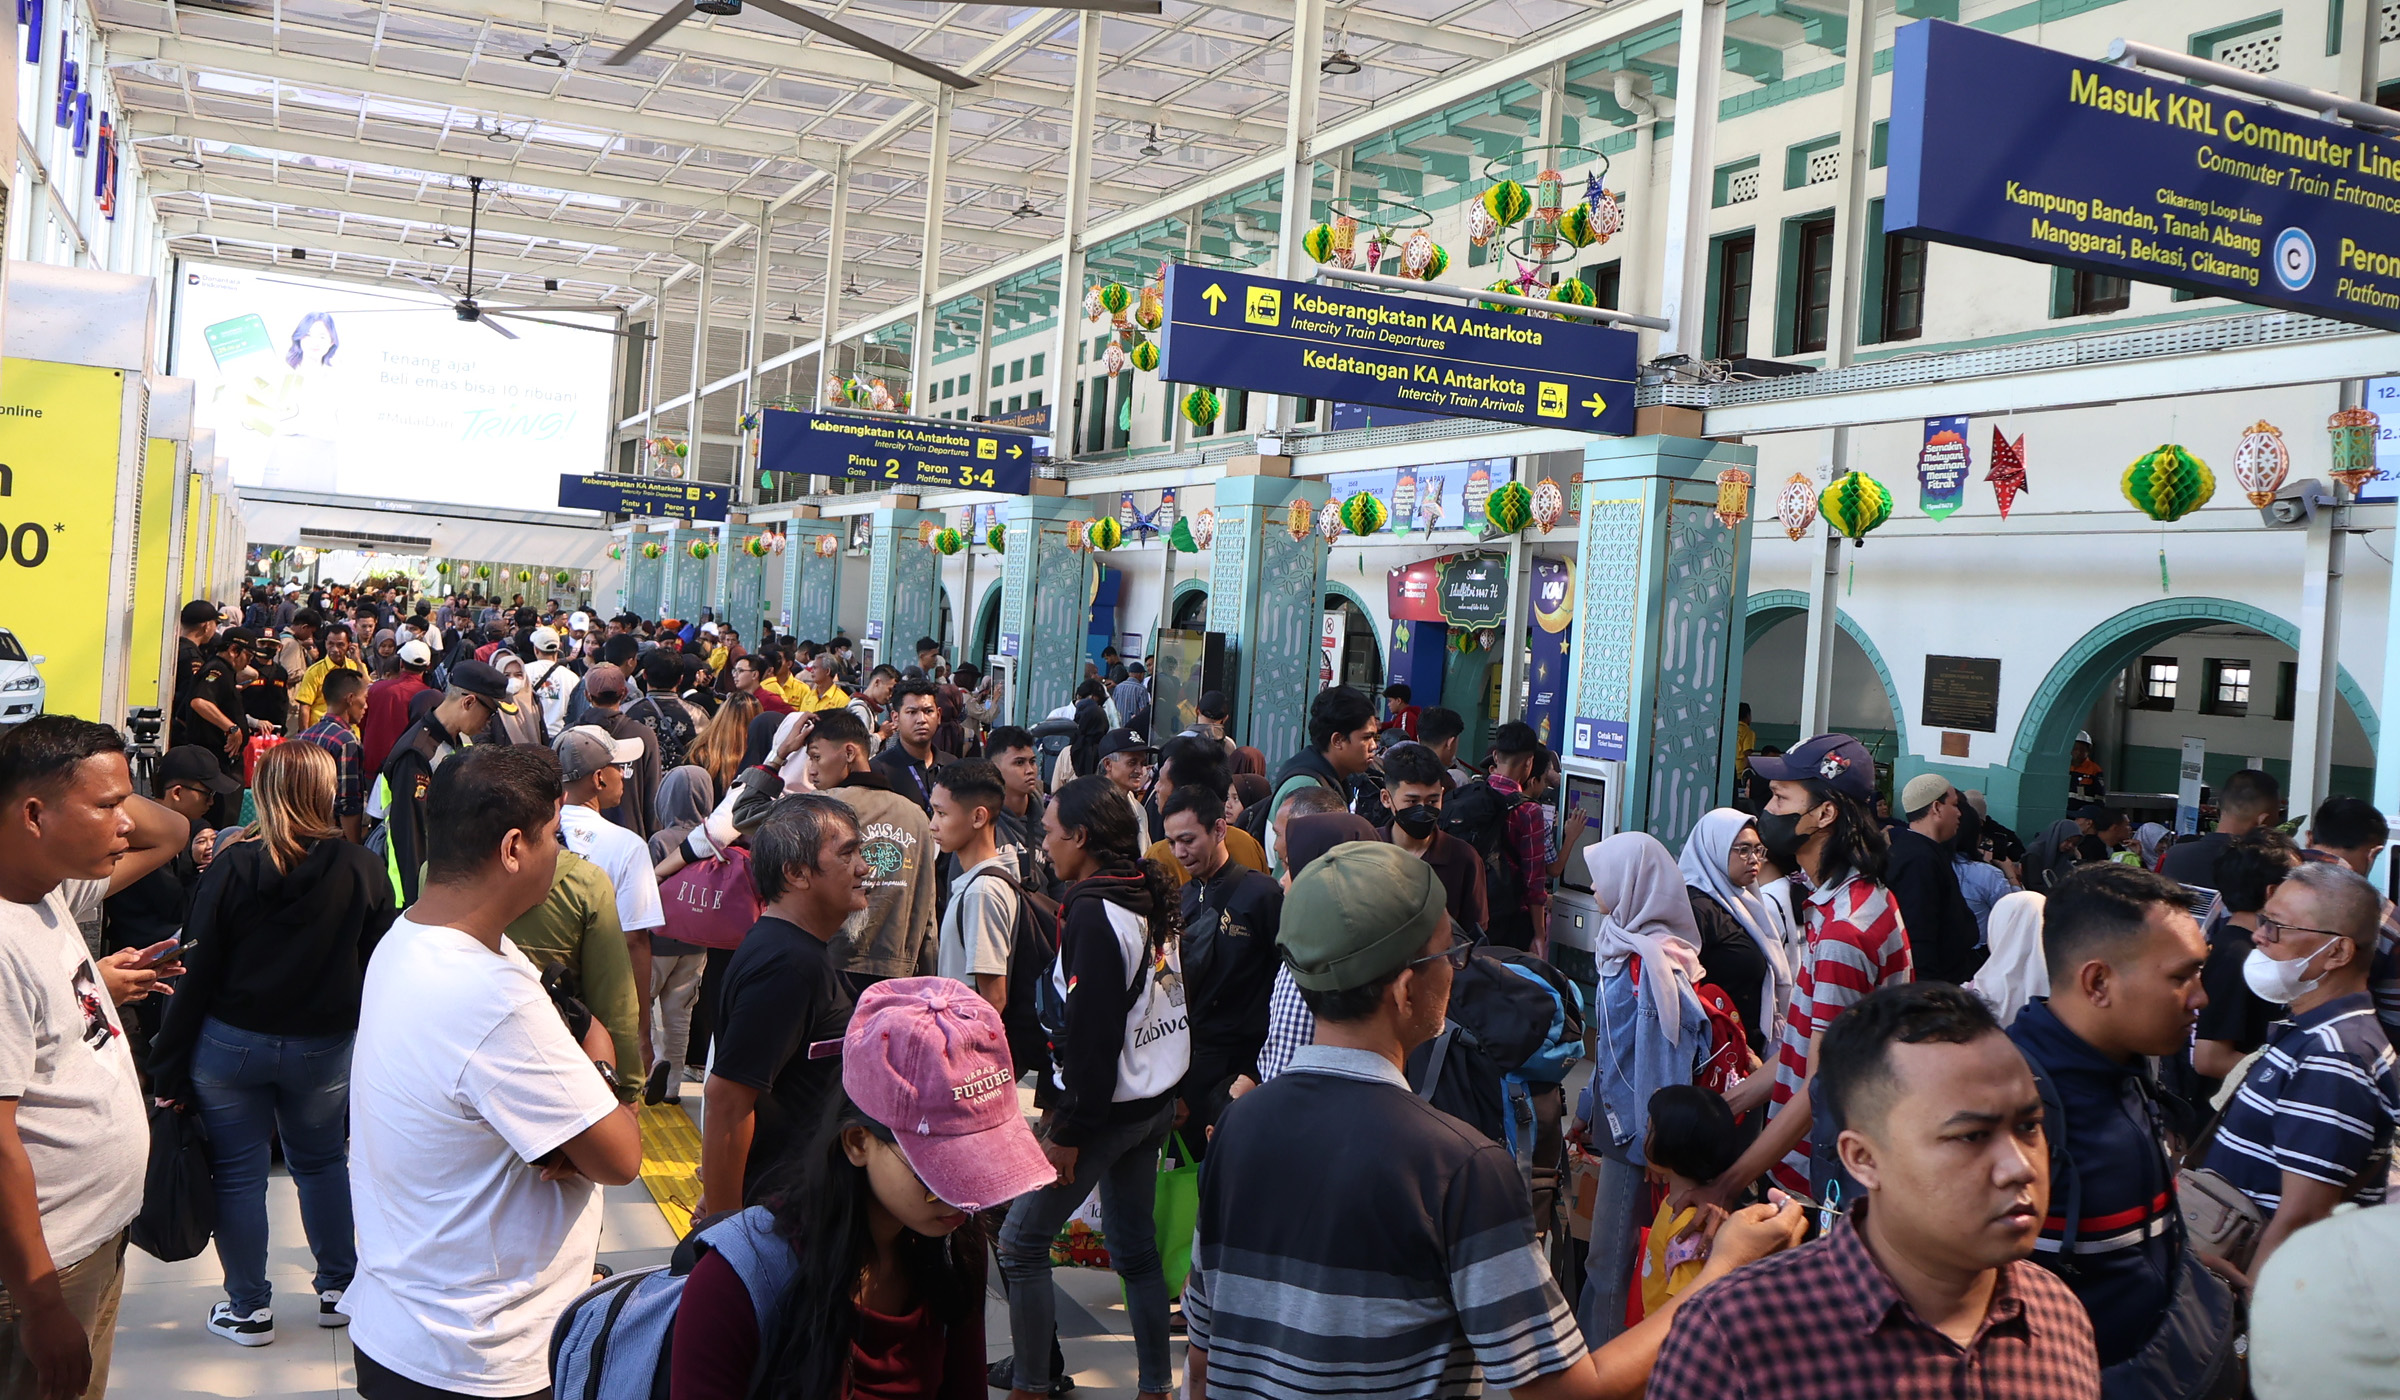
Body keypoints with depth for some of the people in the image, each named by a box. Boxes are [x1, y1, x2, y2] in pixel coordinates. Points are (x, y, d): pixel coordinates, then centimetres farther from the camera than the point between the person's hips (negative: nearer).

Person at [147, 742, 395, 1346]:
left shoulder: (232, 866, -11)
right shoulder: (361, 870, -9)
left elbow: (196, 973, -10)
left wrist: (168, 1065, -4)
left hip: (230, 1045, -1)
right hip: (323, 1047, 2)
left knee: (239, 1173, 10)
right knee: (323, 1162, 19)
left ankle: (248, 1309, 20)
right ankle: (339, 1289, 28)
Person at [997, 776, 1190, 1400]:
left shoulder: (1095, 911, -19)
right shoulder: (1153, 898, 6)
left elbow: (1091, 1032, -21)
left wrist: (1068, 1129, -15)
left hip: (1109, 1104, -9)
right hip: (1156, 1098, 9)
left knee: (1021, 1242, 1)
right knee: (1136, 1248, 15)